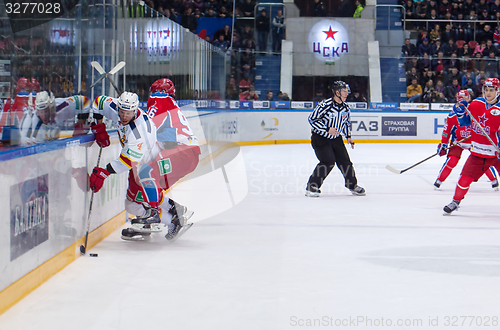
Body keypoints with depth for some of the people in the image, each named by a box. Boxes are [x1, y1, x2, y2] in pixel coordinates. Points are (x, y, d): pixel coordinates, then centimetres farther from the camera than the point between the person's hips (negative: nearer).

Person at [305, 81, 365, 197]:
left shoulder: (345, 107, 1)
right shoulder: (325, 105, -21)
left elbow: (347, 122, 19)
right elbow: (312, 119, -20)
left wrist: (348, 136, 8)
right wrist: (327, 129, -25)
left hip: (336, 139, 6)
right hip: (320, 138, -6)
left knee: (345, 161, 2)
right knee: (328, 162, -20)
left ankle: (352, 184, 23)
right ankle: (311, 187, -10)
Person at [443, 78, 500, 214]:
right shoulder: (475, 104, 2)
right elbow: (466, 122, 14)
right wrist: (460, 113, -5)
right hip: (478, 151, 2)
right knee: (465, 177, -2)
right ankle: (456, 201, 17)